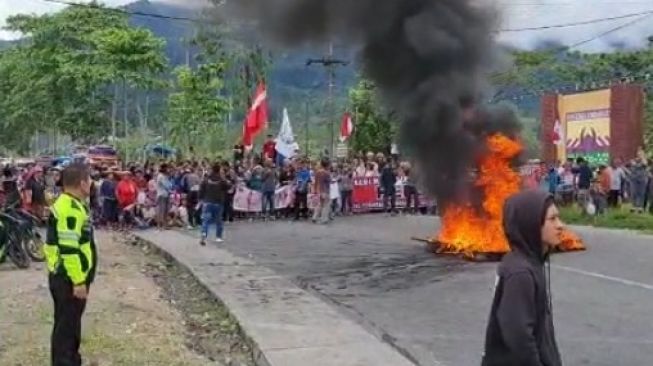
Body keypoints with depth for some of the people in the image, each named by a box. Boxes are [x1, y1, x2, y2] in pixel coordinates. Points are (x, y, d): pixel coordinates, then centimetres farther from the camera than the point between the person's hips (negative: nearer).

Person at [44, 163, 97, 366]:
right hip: (69, 279, -10)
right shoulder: (70, 209, -22)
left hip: (70, 277, 10)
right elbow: (69, 249, -26)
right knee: (67, 326, -2)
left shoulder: (70, 204, 12)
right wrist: (79, 281, -23)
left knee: (71, 323, 20)